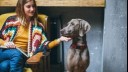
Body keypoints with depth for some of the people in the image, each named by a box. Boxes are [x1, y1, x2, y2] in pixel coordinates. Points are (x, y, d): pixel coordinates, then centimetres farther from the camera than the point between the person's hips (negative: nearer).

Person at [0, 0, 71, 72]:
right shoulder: (11, 20, 6)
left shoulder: (37, 26, 8)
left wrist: (59, 40, -15)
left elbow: (44, 45, -2)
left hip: (22, 55, -1)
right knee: (16, 53, -37)